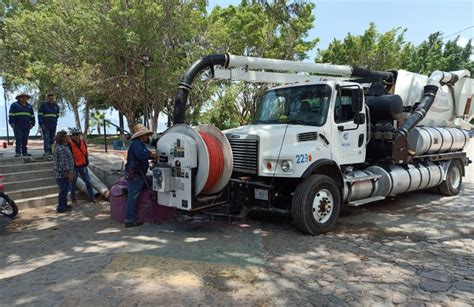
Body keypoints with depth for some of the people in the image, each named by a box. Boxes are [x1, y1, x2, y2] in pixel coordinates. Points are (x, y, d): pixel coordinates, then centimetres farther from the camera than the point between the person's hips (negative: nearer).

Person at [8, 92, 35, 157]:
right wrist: (12, 123, -11)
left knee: (25, 139, 6)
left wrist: (32, 124, 10)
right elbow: (11, 115, -3)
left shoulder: (29, 106, 18)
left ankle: (24, 152, 11)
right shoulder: (14, 105, 4)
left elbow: (32, 116, 19)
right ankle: (18, 152, -8)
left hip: (26, 126, 4)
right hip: (17, 126, -4)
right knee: (18, 139, -9)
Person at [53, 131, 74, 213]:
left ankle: (64, 205, 29)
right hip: (63, 174, -10)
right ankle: (61, 208, 5)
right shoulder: (62, 149, -20)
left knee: (64, 190, 18)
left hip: (62, 173, 10)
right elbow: (64, 163, -23)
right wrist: (69, 173, -20)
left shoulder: (62, 147, 13)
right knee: (63, 191, -2)